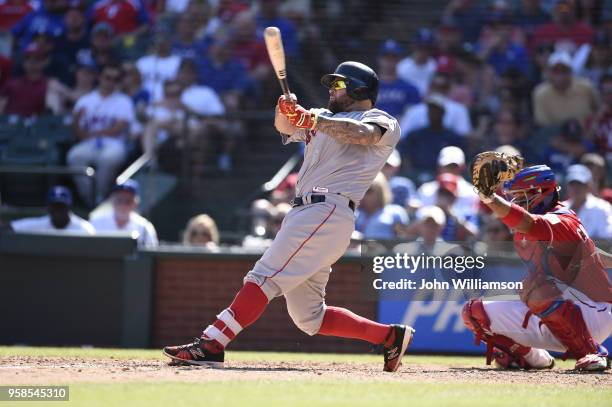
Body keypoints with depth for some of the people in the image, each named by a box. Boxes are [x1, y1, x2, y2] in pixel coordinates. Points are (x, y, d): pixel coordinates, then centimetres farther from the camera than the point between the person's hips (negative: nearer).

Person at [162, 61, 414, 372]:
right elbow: (285, 127, 13)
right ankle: (390, 336, 14)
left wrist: (312, 119, -25)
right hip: (304, 213, 9)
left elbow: (362, 134, -17)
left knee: (265, 276, -20)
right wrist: (286, 110, -10)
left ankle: (210, 345, -28)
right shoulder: (324, 119, 30)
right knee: (309, 317, 7)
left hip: (329, 211, -9)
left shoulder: (383, 122, 7)